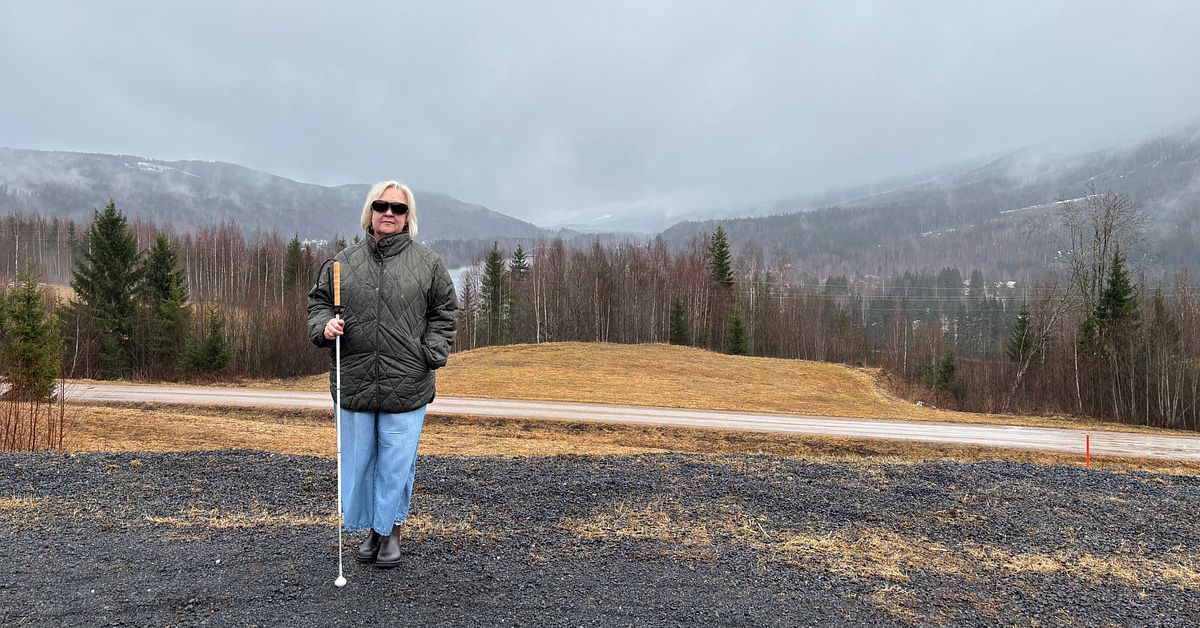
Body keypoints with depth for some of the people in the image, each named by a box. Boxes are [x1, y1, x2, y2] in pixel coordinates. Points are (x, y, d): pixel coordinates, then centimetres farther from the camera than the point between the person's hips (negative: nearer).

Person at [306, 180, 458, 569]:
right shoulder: (344, 262, 7)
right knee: (357, 459, 13)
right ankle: (371, 528, 32)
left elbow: (444, 312, 6)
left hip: (406, 385, -2)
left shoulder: (427, 263, 2)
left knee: (397, 462, 4)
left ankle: (391, 531, 24)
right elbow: (318, 300, 16)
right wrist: (324, 326, -5)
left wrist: (432, 354, -4)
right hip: (354, 382, 3)